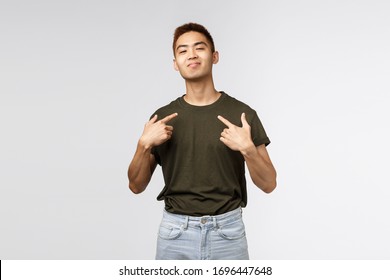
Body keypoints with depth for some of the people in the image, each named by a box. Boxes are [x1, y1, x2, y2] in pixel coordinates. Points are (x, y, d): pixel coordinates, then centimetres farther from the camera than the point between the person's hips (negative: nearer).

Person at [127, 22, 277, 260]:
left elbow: (268, 184, -2)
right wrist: (145, 144, -13)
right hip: (175, 232, 1)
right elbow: (136, 185, 4)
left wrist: (247, 148, -20)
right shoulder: (163, 117, 3)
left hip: (227, 231, -1)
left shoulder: (242, 114, -2)